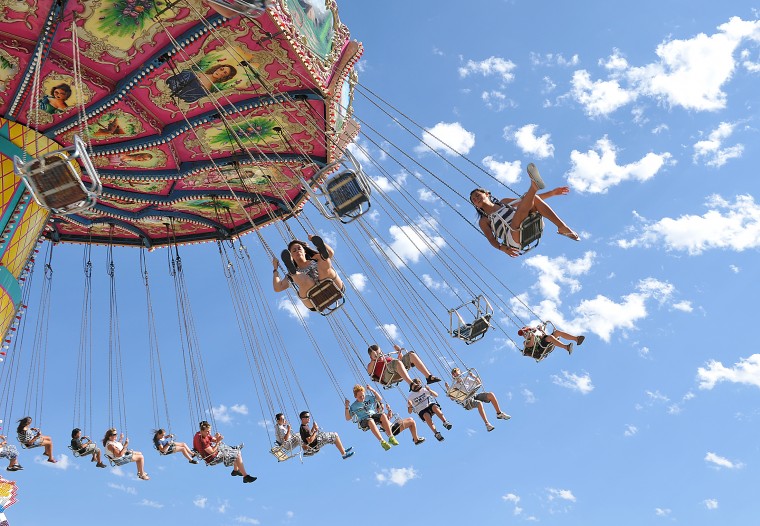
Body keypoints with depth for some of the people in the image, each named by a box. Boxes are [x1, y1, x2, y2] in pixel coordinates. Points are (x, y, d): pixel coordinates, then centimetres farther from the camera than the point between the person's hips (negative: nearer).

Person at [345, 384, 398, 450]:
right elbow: (348, 418, 7)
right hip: (364, 420, -3)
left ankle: (391, 437, -31)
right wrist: (347, 407, -6)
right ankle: (382, 441, -42)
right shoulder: (354, 406, 9)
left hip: (374, 415, 3)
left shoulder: (368, 397, 15)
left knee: (383, 415, -32)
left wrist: (372, 390, 0)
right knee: (370, 421, -40)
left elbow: (380, 399, 9)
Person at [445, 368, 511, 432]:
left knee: (491, 395, -19)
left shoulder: (466, 379, 17)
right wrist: (447, 388, -15)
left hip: (475, 396, 5)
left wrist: (474, 376, 2)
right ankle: (487, 424, -35)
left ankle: (499, 414, -6)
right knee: (479, 403, -38)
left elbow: (478, 383, 19)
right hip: (467, 401, -5)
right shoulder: (454, 386, 8)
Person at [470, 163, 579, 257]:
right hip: (516, 239, -4)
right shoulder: (483, 221, 17)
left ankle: (562, 227, -31)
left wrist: (552, 193, 21)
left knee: (534, 199, -18)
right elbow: (491, 239, 2)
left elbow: (531, 200, 28)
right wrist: (502, 248, -20)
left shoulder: (504, 202, 29)